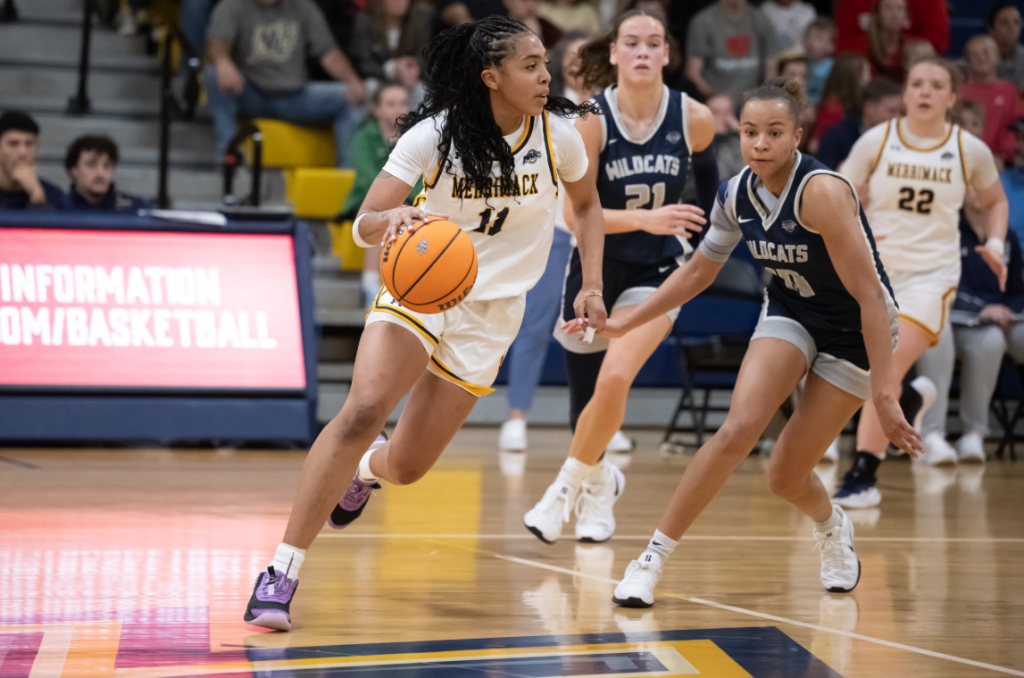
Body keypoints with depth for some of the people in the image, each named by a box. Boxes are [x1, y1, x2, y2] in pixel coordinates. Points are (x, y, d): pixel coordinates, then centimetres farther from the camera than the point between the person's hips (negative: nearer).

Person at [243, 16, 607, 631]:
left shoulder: (558, 134, -7)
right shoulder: (436, 133, -14)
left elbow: (587, 203, 14)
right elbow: (364, 224, -18)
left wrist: (592, 286, 4)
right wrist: (393, 220, -41)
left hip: (491, 311, 2)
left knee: (408, 466, 3)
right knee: (363, 412, -27)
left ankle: (368, 470, 45)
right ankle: (283, 571, -21)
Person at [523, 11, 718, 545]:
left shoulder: (694, 119, -11)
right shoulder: (592, 120, -16)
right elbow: (576, 214, -20)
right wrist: (645, 219, -35)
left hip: (658, 270, 0)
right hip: (596, 267, 0)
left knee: (615, 378, -25)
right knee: (585, 408, 10)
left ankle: (571, 482, -1)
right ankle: (599, 482, 44)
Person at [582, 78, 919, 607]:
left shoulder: (822, 192, -30)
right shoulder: (737, 194, -9)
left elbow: (870, 296, -29)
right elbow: (698, 272, 8)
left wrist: (882, 393, -32)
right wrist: (624, 323, 5)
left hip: (855, 330, -4)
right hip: (788, 311, 4)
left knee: (787, 476, -2)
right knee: (738, 429, -21)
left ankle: (832, 528, 35)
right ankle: (653, 558, -9)